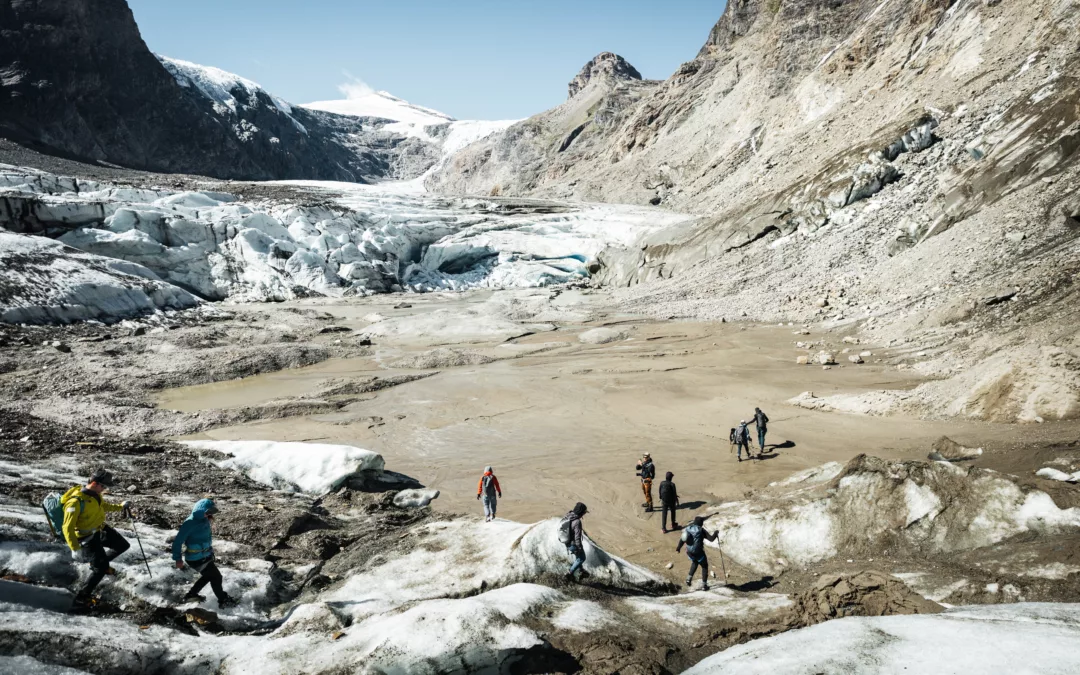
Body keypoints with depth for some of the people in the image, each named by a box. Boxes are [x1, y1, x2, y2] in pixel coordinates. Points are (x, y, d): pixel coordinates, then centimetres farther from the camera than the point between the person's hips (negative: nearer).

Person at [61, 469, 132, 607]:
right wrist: (75, 548, -33)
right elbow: (68, 528, -30)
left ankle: (100, 563, 42)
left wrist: (120, 506, 22)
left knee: (123, 545, 18)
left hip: (100, 529, 8)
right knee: (101, 568, -8)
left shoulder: (94, 494, -5)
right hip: (87, 538, -8)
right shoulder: (76, 502, -31)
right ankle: (81, 598, 5)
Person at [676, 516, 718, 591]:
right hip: (698, 552, -5)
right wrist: (715, 534, 7)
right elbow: (711, 539, -14)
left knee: (694, 562, 34)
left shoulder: (688, 528, 2)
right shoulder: (701, 530, -14)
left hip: (689, 552, 5)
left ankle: (689, 577, 19)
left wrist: (678, 547, 25)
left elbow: (682, 539, 10)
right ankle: (704, 585, 18)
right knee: (704, 566, 17)